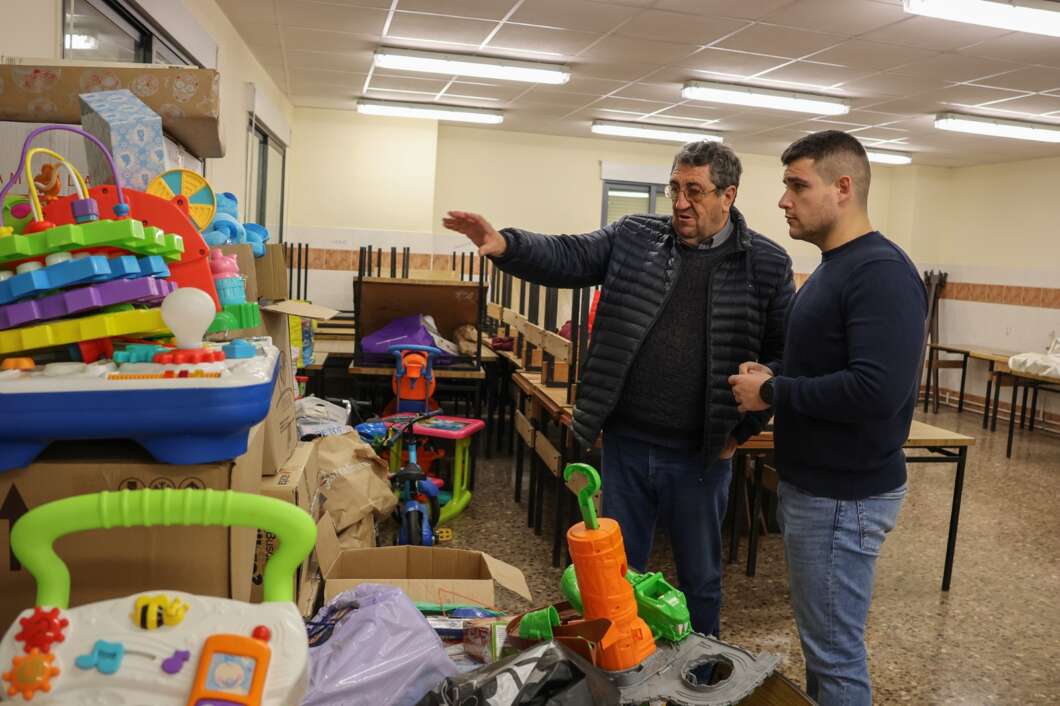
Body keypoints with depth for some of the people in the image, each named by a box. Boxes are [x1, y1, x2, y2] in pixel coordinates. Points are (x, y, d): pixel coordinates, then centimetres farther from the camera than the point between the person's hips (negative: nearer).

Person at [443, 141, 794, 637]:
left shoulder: (767, 263, -4)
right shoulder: (633, 236, 2)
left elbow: (785, 355, -1)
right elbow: (568, 258, -5)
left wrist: (744, 428, -5)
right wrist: (504, 246, -23)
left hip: (700, 455, -1)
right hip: (626, 443, 2)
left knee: (700, 578, 17)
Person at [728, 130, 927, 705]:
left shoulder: (881, 271, -20)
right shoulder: (830, 268, 12)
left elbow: (877, 390, -30)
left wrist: (772, 394, -20)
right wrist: (772, 375, 3)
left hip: (845, 495, -10)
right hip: (811, 483, 10)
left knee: (835, 652, 4)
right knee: (819, 640, 22)